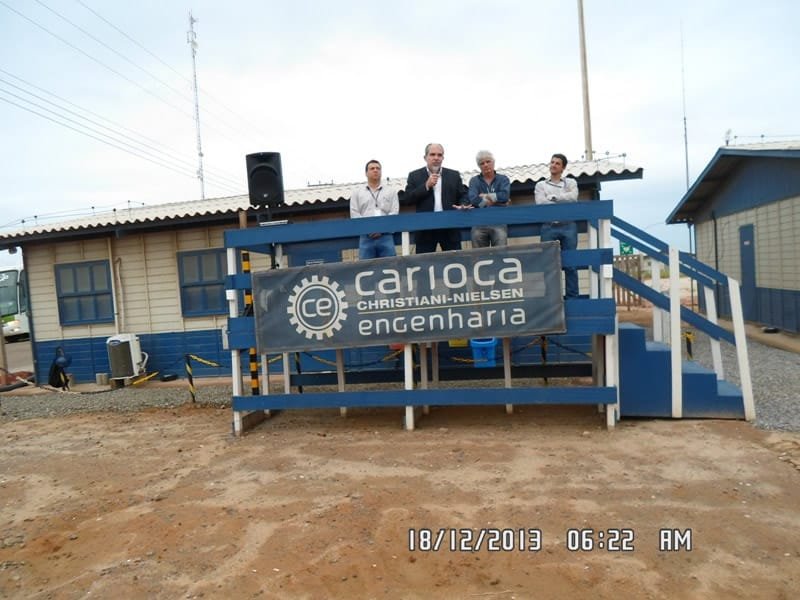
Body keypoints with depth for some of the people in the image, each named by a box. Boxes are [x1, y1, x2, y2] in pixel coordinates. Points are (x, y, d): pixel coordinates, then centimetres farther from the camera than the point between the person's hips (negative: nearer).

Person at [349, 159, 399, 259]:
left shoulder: (391, 191, 15)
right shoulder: (357, 191, 14)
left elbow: (394, 213, 4)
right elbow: (354, 214, 5)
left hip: (386, 236, 0)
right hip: (366, 237, 0)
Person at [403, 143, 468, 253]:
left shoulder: (454, 175, 13)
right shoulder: (415, 176, 7)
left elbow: (463, 195, 13)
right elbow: (406, 199, -3)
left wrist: (463, 205, -10)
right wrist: (426, 185, -11)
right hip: (425, 228, -1)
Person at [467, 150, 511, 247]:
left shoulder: (503, 179, 13)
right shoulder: (474, 181, 13)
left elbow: (505, 196, -8)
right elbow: (473, 199, -7)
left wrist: (485, 196, -2)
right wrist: (496, 201, -4)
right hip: (479, 224, 1)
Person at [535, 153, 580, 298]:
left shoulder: (570, 182, 16)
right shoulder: (541, 185, 14)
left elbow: (573, 197, -5)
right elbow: (540, 203, -4)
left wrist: (552, 197, -2)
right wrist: (564, 201, -3)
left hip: (568, 226, 0)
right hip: (548, 227, 0)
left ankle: (572, 296, 7)